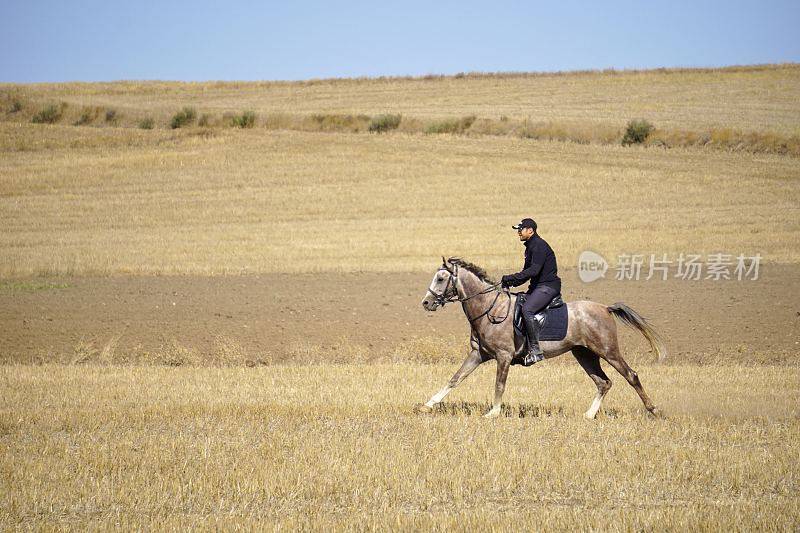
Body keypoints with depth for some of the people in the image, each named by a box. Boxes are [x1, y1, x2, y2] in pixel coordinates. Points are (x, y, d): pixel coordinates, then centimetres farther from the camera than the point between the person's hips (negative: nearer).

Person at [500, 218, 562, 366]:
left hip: (548, 286, -11)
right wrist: (511, 282, 6)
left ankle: (535, 351, -29)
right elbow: (528, 271, 22)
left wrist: (511, 278, -25)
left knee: (527, 309, -29)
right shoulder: (530, 246, 18)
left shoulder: (539, 245, -14)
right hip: (537, 286, 11)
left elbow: (534, 270, -25)